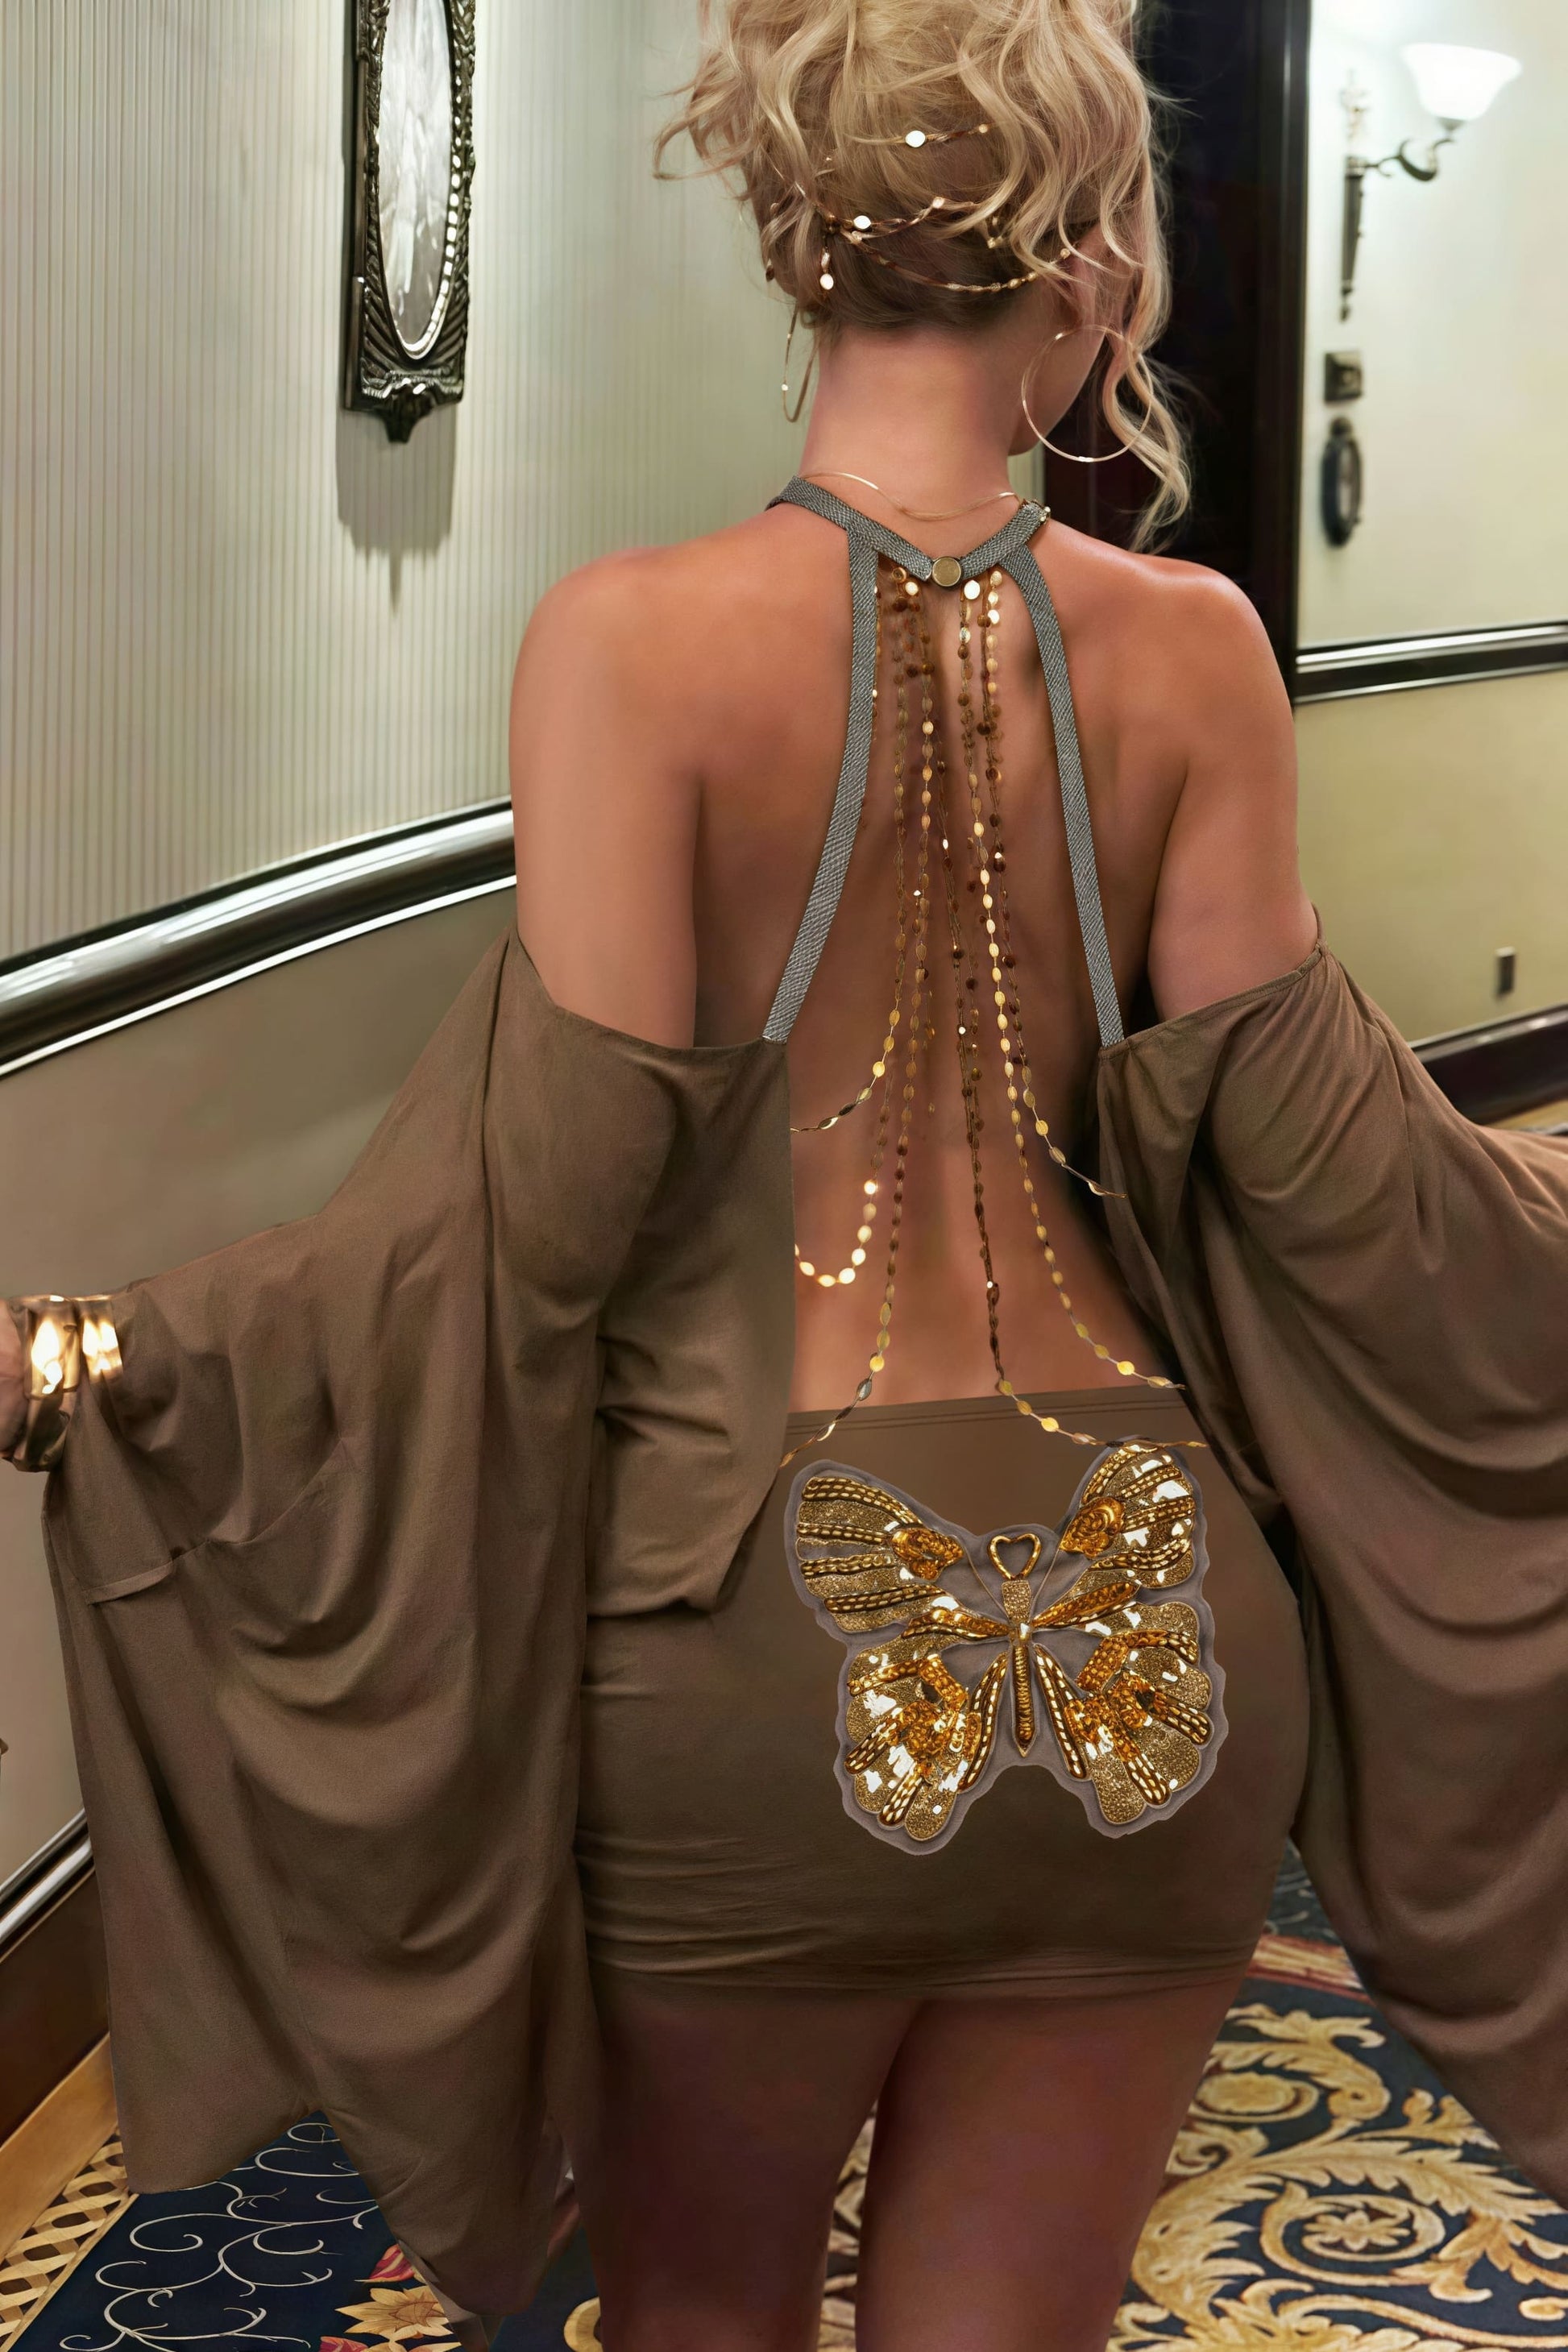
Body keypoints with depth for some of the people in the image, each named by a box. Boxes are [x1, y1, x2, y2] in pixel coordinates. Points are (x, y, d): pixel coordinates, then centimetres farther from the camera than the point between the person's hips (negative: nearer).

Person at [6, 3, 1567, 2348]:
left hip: (755, 1627, -2)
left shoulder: (640, 637, -11)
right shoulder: (1187, 647, -3)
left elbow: (541, 1203, -13)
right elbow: (1323, 1163, 2)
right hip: (1146, 1625, 2)